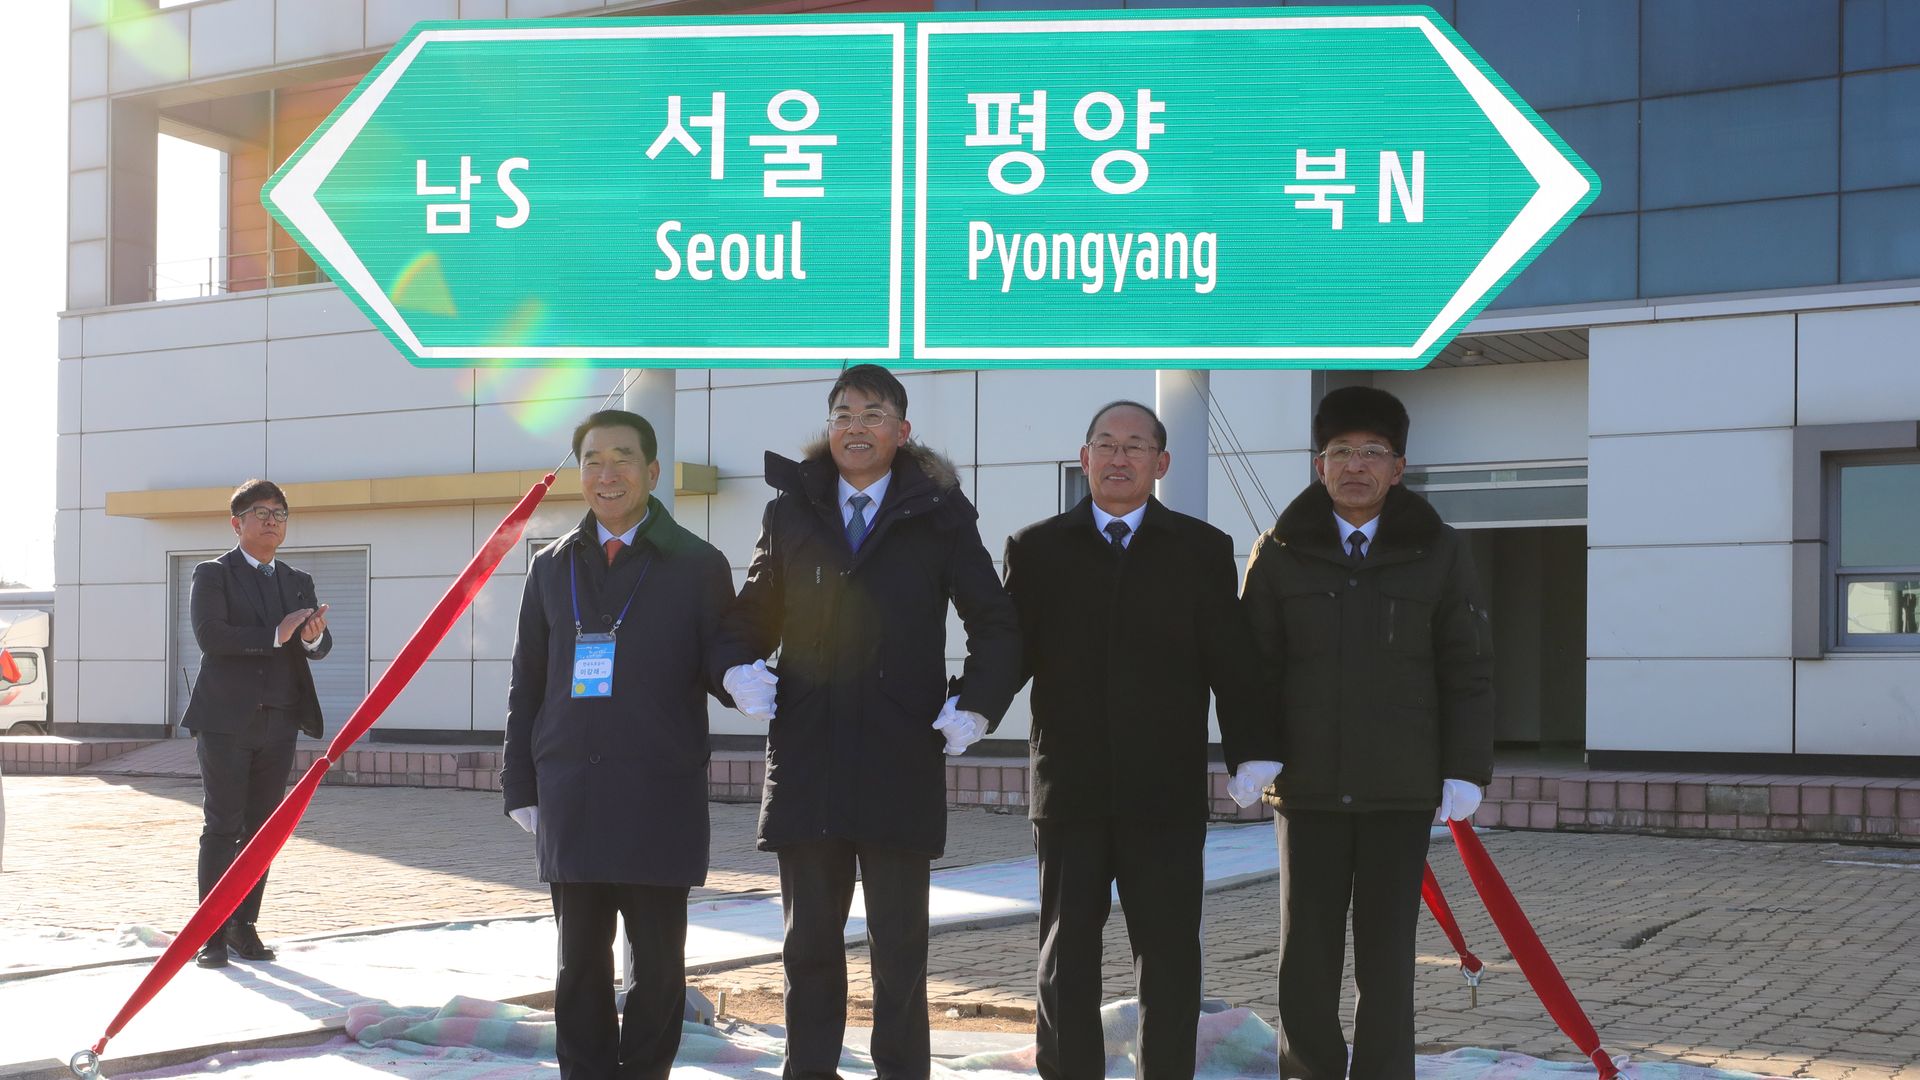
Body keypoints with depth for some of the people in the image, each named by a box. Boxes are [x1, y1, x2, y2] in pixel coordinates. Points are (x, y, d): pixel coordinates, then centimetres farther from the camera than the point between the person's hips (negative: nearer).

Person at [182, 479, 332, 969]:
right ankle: (212, 933, -1)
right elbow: (209, 635, -15)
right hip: (226, 720, -5)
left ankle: (244, 926, 12)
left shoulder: (298, 582, 16)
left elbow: (321, 647, 8)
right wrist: (275, 636, -17)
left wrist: (313, 637, -16)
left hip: (278, 722, 5)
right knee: (222, 827, -4)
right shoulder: (213, 575, 1)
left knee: (263, 828, 6)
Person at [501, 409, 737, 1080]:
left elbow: (723, 668, 4)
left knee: (658, 962, 3)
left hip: (660, 798, -2)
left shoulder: (698, 565, 3)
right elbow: (527, 685, 15)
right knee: (580, 961, 8)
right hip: (569, 794, 3)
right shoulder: (553, 567, 13)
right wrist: (521, 786, 9)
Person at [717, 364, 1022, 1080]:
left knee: (900, 945, 4)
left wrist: (976, 707, -5)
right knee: (809, 940, 9)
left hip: (902, 762, -2)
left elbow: (996, 625, 7)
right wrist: (740, 668, -5)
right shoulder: (792, 511, 11)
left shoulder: (939, 516, 5)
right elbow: (751, 613, 15)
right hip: (805, 755, 2)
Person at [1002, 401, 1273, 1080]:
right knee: (1066, 951, 6)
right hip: (1069, 788, 0)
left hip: (1166, 792, 0)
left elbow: (1232, 663, 3)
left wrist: (1248, 752, -7)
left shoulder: (1203, 551, 8)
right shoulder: (1036, 549, 8)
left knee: (1169, 954, 3)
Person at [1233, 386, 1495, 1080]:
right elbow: (1252, 662, 4)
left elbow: (1468, 672, 4)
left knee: (1386, 957, 3)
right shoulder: (1280, 553, 4)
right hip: (1307, 787, 1)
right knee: (1306, 955, 5)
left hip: (1403, 788, 0)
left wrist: (1465, 770, -3)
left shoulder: (1439, 553, 4)